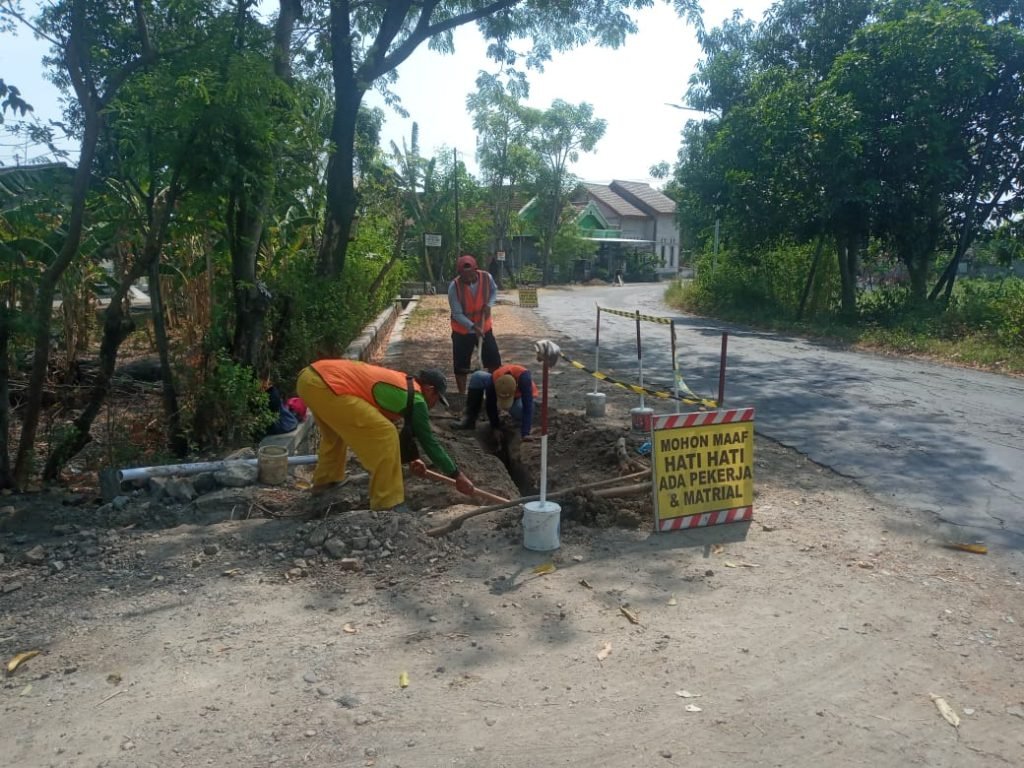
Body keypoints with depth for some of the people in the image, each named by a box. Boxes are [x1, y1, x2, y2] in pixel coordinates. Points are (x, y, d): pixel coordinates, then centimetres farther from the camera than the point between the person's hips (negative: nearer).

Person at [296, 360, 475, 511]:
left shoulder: (400, 382, 25)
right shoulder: (415, 399, 0)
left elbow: (387, 422, 37)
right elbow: (428, 442, 5)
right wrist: (457, 475, 13)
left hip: (311, 376, 10)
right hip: (324, 385, -10)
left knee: (335, 432, 35)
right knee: (383, 434, -7)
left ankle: (325, 480, 49)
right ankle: (388, 504, -1)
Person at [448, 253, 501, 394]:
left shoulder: (486, 277, -16)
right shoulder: (454, 286, -24)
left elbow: (494, 290, 7)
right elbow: (457, 314, -21)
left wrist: (489, 304, -13)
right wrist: (473, 327, -34)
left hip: (484, 327, 3)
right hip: (462, 331, -2)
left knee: (494, 360, 6)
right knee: (461, 366, 5)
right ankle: (462, 395, 20)